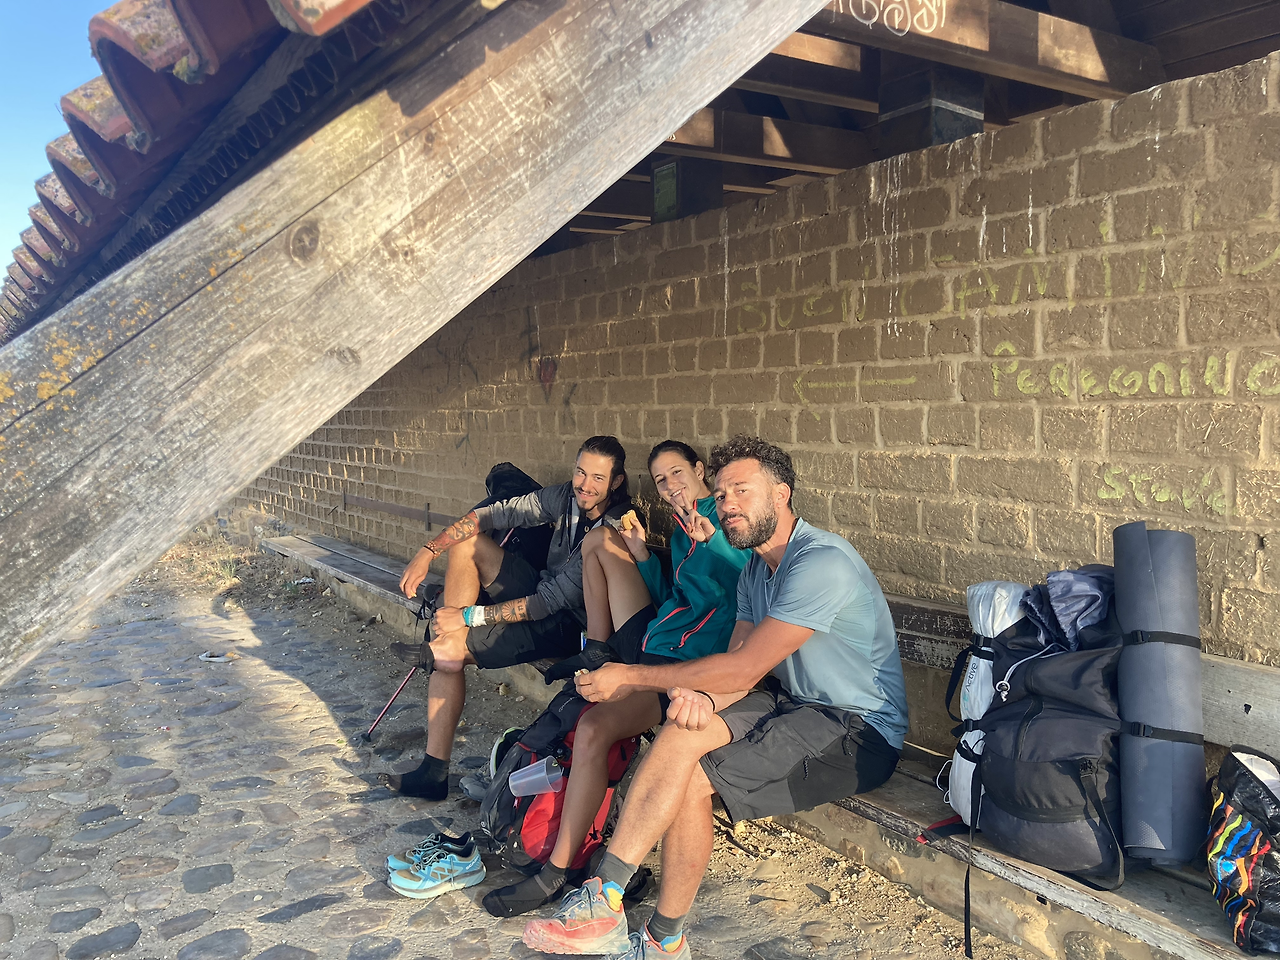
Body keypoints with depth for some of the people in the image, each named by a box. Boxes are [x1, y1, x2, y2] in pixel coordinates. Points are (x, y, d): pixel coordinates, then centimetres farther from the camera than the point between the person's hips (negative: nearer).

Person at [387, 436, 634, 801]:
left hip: (570, 626, -8)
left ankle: (452, 645, 13)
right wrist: (426, 553, -9)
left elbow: (552, 600, -27)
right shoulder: (565, 497, -5)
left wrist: (469, 616, -24)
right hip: (544, 594, 8)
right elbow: (493, 514, -1)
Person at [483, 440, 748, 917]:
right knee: (602, 538, 9)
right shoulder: (682, 530, 18)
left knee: (593, 728, -31)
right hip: (650, 639, 9)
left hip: (685, 663, -9)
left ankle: (555, 875, -18)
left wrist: (711, 538, -27)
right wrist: (641, 555, 8)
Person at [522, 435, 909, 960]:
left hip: (860, 732, -8)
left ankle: (601, 902, -5)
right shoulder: (756, 569, 11)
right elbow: (739, 667, 3)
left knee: (691, 773, -22)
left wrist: (634, 677, -17)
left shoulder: (821, 562, -20)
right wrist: (703, 696, -22)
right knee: (686, 728, -17)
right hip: (796, 708, 8)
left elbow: (746, 666, -23)